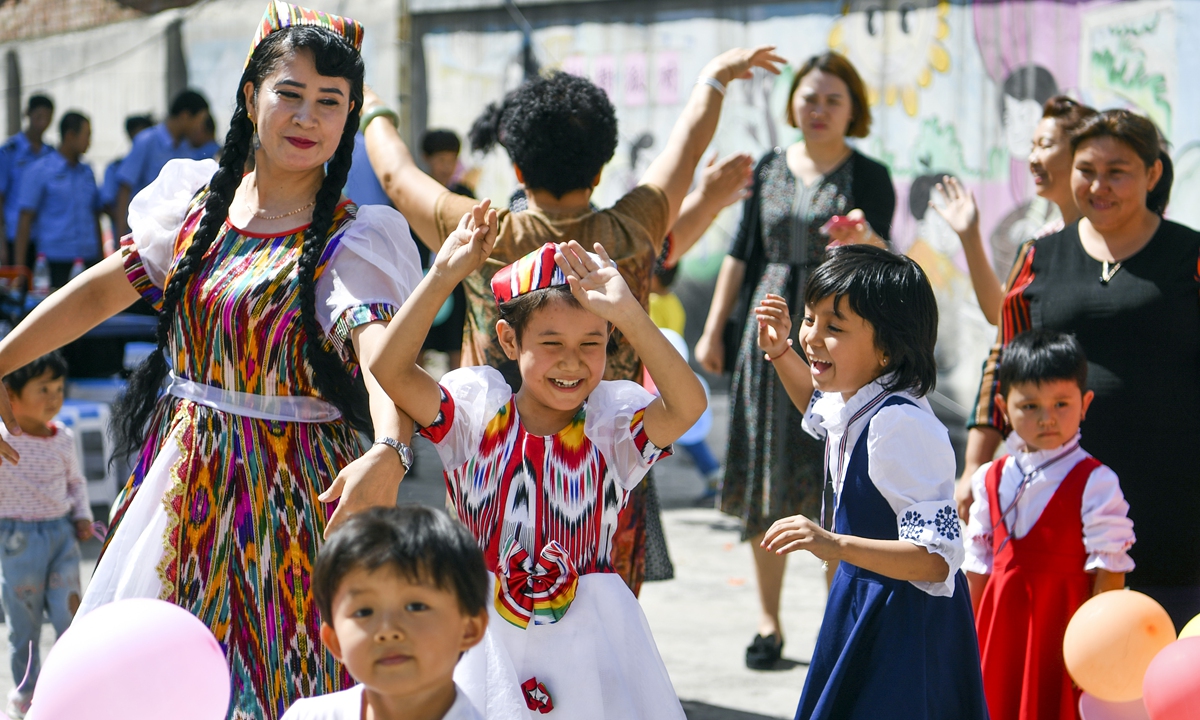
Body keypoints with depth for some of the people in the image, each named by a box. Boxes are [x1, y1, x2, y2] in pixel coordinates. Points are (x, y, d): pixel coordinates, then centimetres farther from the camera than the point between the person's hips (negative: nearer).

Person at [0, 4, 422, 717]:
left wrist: (389, 451, -48)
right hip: (184, 480, 5)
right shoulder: (202, 199, 5)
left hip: (283, 491, -5)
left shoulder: (354, 241, -11)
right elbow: (98, 290, 8)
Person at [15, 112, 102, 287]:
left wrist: (102, 258, 15)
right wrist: (19, 267, -9)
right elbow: (26, 219, -4)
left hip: (89, 259, 5)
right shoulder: (40, 171, -1)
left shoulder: (87, 172, 15)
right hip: (55, 263, -5)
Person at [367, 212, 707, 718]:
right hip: (486, 634, 0)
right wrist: (444, 276, -22)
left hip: (591, 635, 0)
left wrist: (628, 314, -31)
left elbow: (688, 405, -23)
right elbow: (389, 369, -16)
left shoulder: (614, 422, -3)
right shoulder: (476, 413, -2)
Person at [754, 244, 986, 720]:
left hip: (905, 622, -10)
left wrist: (835, 546, -41)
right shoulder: (852, 401, 0)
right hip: (860, 604, 10)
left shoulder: (901, 426, -29)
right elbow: (820, 407, 29)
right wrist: (780, 353, 14)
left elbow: (936, 558, -32)